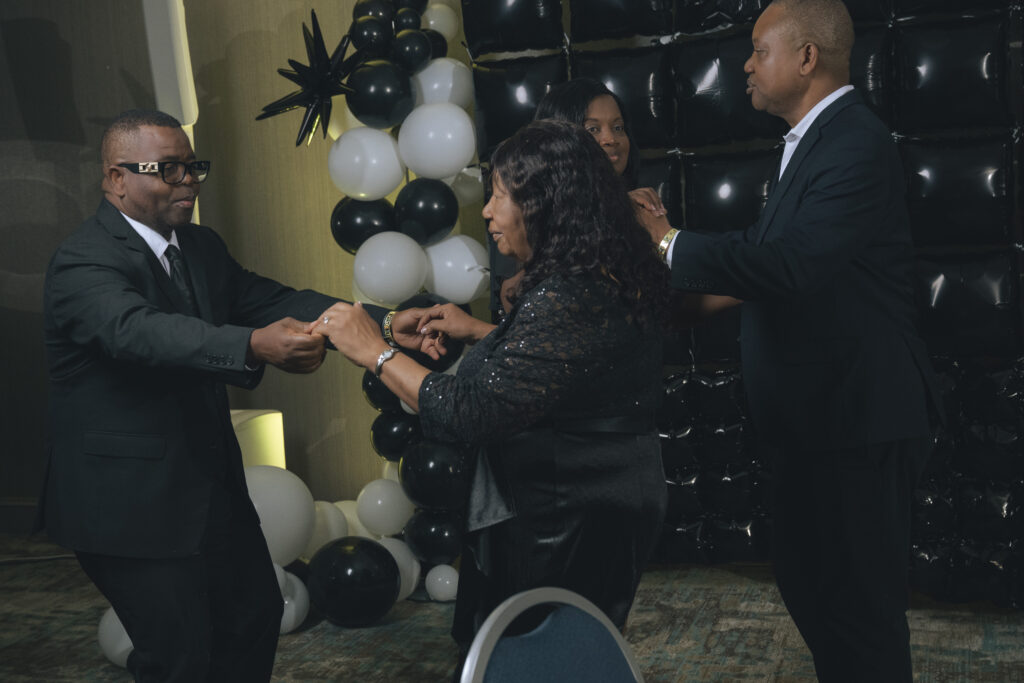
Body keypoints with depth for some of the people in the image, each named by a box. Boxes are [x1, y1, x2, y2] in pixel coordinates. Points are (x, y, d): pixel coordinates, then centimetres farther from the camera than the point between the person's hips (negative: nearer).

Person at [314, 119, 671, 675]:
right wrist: (480, 334, 14)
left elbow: (467, 412, -29)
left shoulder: (567, 299, -27)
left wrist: (372, 351, -19)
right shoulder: (609, 281, 5)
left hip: (567, 523, -10)